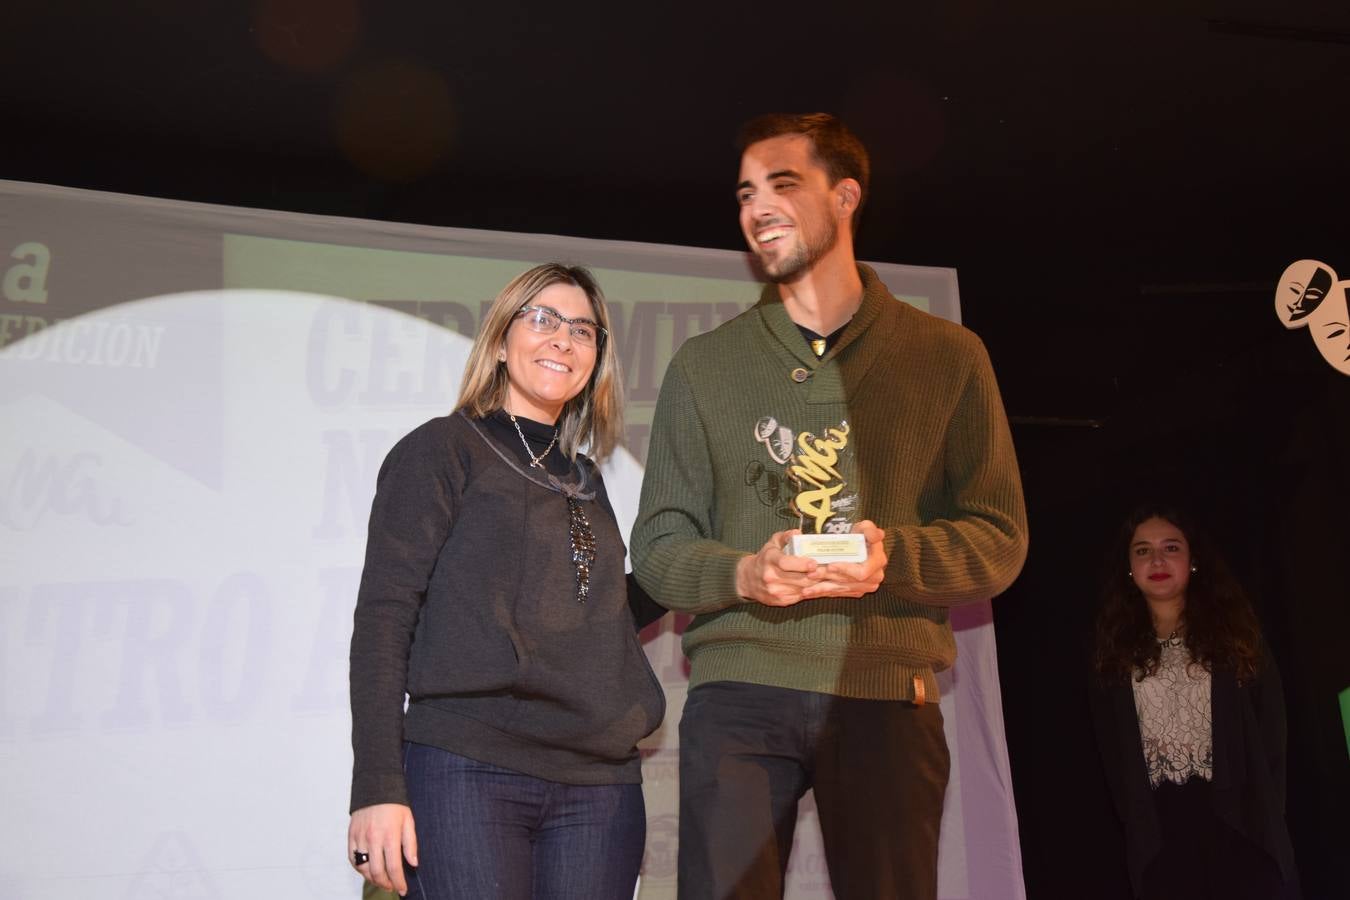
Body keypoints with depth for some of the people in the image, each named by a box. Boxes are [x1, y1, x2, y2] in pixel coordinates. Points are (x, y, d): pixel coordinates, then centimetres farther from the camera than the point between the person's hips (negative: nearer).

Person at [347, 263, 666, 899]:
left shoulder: (585, 483, 18)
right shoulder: (441, 450, 1)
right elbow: (383, 618, -7)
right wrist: (377, 787, -14)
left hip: (601, 786, 5)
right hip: (468, 773, -5)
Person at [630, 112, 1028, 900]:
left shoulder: (947, 355, 8)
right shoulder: (704, 365, 11)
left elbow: (1001, 539, 4)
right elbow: (657, 546, 8)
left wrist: (892, 556, -16)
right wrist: (741, 572, -14)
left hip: (887, 694, 0)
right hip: (738, 692, 1)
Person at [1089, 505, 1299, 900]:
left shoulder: (1232, 631, 5)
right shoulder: (1118, 647, 7)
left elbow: (1271, 734, 2)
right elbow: (1113, 754, 7)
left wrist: (1266, 816, -6)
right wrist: (1136, 826, -1)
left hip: (1238, 824, -1)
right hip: (1159, 833, 1)